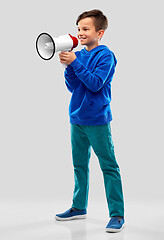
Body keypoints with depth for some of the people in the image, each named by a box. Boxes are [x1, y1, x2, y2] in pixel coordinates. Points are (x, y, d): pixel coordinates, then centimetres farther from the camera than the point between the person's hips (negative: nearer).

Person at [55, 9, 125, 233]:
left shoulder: (105, 56, -9)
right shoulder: (78, 55, 9)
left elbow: (95, 84, -21)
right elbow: (73, 87, 6)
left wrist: (75, 63, -20)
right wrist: (68, 66, -9)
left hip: (97, 121, -7)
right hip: (77, 118, 7)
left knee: (109, 166, -4)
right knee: (80, 164, 16)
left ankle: (117, 214, 0)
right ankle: (79, 207, 28)